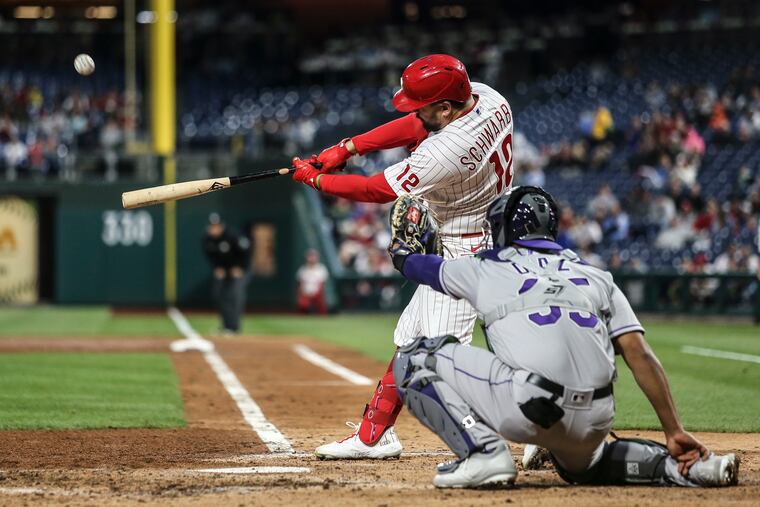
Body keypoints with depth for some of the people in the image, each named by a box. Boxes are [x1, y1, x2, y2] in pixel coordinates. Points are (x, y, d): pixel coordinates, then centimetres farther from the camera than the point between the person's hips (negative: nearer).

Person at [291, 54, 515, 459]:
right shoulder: (485, 96, -6)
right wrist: (347, 147, 1)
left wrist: (316, 179, -1)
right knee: (411, 336, 18)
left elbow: (377, 190, -15)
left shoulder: (445, 153, -30)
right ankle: (374, 434, 29)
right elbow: (415, 126, 8)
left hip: (461, 253, -11)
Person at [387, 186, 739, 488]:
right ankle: (678, 466, 11)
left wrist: (399, 250, 65)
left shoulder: (486, 267, 20)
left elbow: (424, 267, 41)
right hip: (594, 423, 5)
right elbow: (640, 355, 12)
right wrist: (674, 432, 9)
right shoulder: (595, 277, 24)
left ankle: (483, 452, -8)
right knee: (581, 464, 39)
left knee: (414, 359, 12)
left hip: (525, 408, -5)